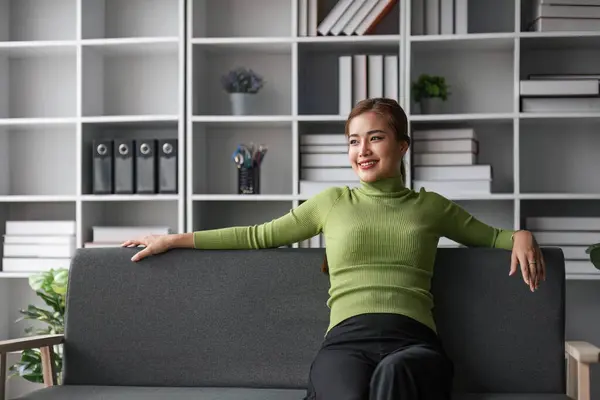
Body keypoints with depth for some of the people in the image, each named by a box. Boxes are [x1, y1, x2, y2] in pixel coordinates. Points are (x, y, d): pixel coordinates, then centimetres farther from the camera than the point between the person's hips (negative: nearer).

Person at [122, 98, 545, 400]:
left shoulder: (431, 206, 23)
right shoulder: (332, 202, 23)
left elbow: (488, 235, 37)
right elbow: (259, 236, 28)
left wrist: (521, 236, 13)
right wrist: (174, 240, 28)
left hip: (413, 341, 0)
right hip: (347, 339, 0)